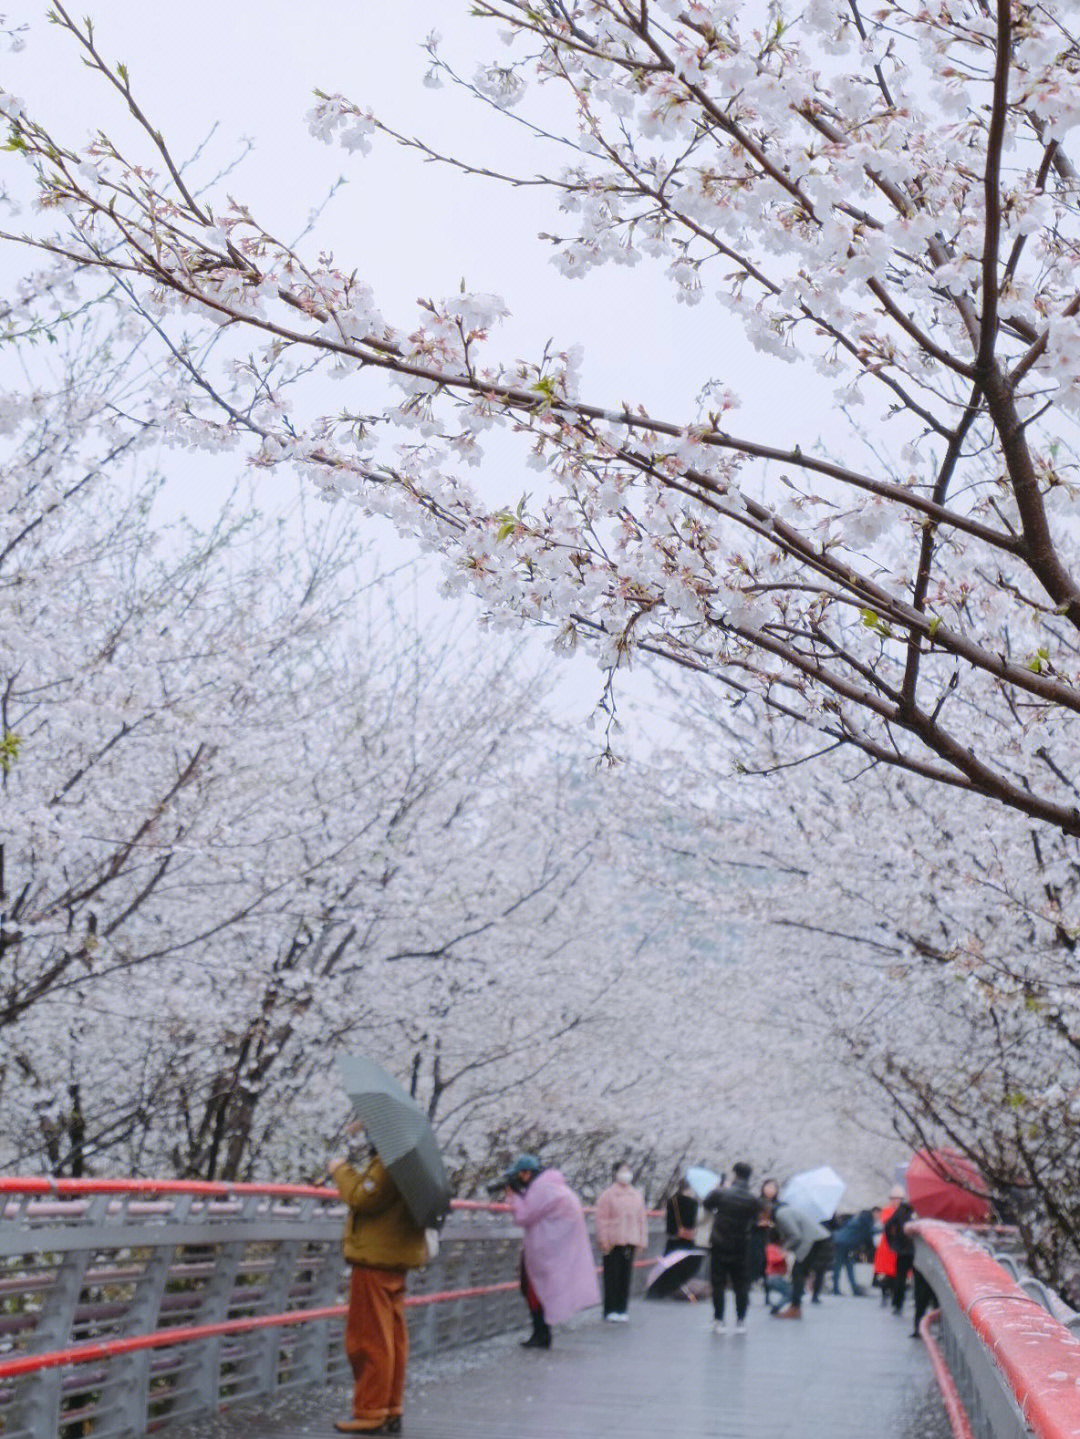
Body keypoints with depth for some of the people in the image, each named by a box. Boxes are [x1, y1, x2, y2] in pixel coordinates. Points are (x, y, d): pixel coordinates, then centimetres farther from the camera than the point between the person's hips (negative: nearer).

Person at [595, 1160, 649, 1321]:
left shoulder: (636, 1195, 13)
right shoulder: (608, 1195, -1)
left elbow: (642, 1220, 17)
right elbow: (602, 1219, -4)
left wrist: (642, 1241, 10)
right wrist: (604, 1241, -10)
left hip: (630, 1242, 4)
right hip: (613, 1243, -4)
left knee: (626, 1277, 6)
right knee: (612, 1277, -3)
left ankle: (622, 1310, 14)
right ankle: (610, 1311, 4)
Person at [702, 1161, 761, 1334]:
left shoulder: (720, 1194, -13)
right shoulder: (753, 1200, -7)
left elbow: (706, 1203, 4)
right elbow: (755, 1220, 6)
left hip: (719, 1246, -1)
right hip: (741, 1248, 1)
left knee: (718, 1285, 7)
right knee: (741, 1286, 10)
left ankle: (719, 1321, 7)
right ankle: (740, 1322, 11)